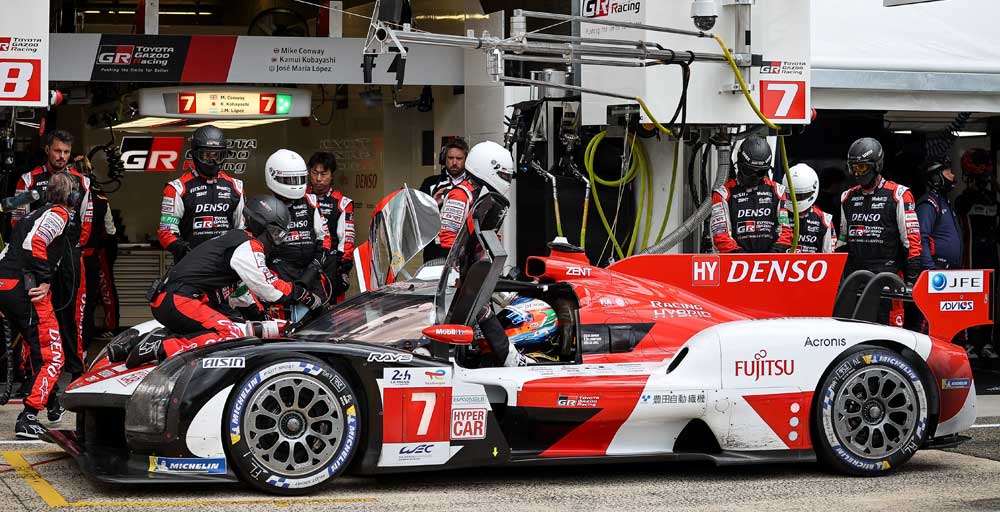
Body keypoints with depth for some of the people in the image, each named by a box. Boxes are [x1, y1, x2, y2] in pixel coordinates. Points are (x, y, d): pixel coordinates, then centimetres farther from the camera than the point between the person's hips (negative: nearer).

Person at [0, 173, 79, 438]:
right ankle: (28, 418, -13)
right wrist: (45, 281, -13)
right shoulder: (58, 215, -3)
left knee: (38, 347, 25)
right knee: (53, 356, -6)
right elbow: (34, 242, -20)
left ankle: (48, 397, 36)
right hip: (24, 288, -9)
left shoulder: (37, 213, 25)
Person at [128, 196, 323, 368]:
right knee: (234, 337, -25)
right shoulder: (248, 247, -9)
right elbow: (270, 292, -8)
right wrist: (307, 296, 3)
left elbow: (266, 279, 28)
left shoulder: (238, 238, 22)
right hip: (178, 302, -11)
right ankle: (160, 349, -31)